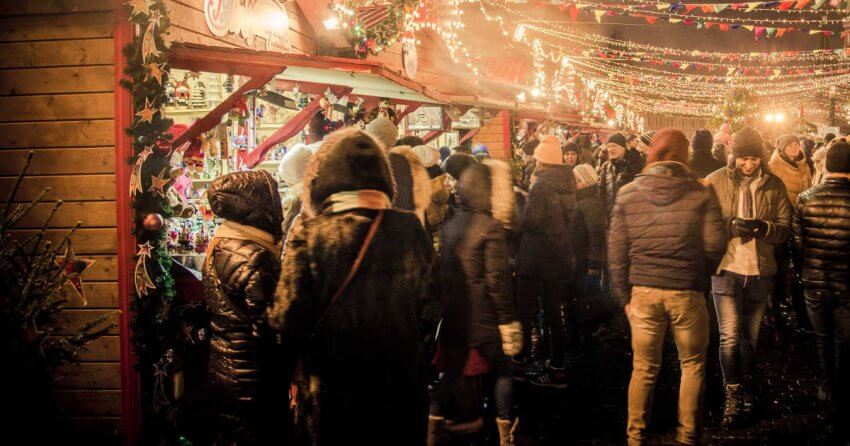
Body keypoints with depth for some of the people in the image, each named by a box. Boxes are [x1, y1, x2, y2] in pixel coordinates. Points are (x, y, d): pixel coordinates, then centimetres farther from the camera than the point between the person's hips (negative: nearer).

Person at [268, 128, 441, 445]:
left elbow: (287, 320, -14)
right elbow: (430, 308, 0)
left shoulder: (309, 234, -16)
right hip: (402, 385, 2)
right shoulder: (410, 230, -8)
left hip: (330, 387, -2)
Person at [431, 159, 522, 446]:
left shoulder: (450, 226, 7)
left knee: (450, 373, 14)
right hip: (484, 315, -6)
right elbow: (497, 280, -17)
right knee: (502, 372, 11)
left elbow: (443, 272, 12)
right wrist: (507, 320, -13)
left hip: (453, 314, 6)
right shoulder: (492, 227, -13)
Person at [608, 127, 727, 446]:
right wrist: (694, 268, 12)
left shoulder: (627, 194, 0)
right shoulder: (701, 194, -5)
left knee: (643, 369, 13)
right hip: (687, 292, -1)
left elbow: (616, 252, 0)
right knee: (692, 365, 17)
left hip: (643, 291, 2)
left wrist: (624, 296, 8)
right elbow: (715, 245, -8)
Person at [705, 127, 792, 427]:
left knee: (751, 336, 15)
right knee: (730, 337, -6)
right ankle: (733, 395, 8)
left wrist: (764, 227, -17)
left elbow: (785, 230, 4)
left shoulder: (774, 185, 2)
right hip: (727, 269, -2)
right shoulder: (716, 182, -4)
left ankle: (745, 386, 33)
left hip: (760, 272, 2)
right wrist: (731, 225, -20)